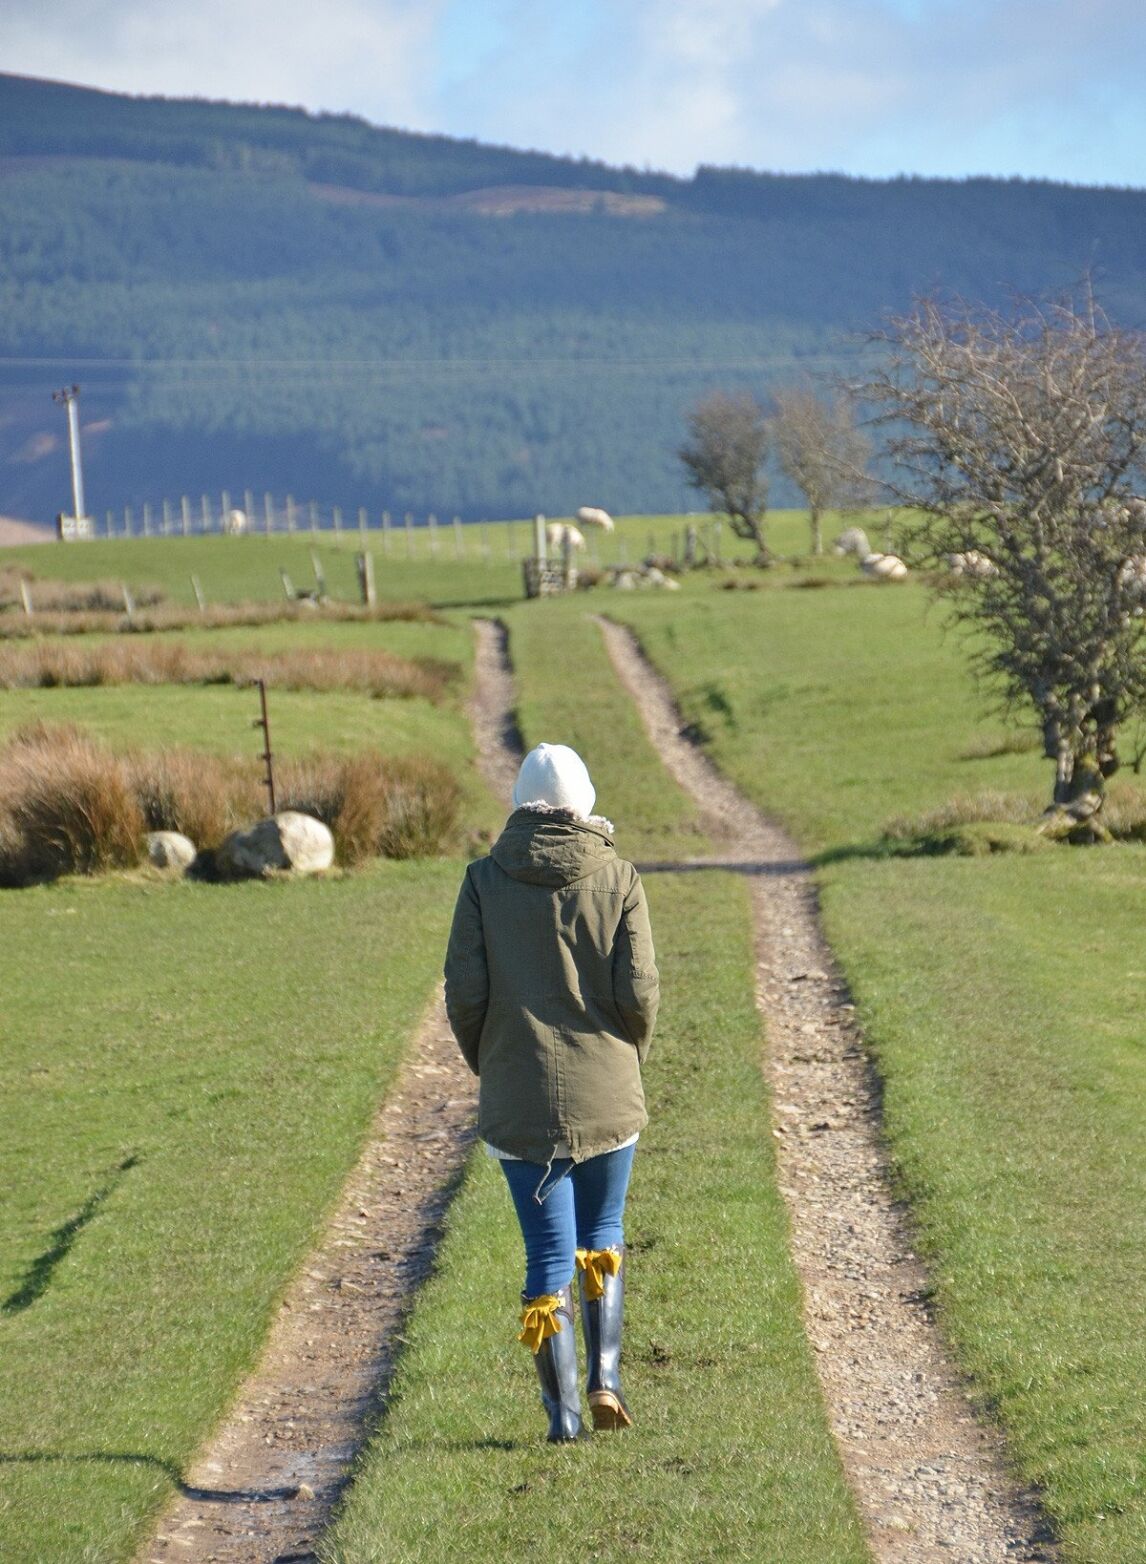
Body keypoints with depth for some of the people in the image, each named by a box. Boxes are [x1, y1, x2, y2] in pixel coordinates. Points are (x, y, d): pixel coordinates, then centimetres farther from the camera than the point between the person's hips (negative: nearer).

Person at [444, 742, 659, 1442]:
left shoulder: (485, 879, -3)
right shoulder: (619, 879, -3)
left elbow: (464, 992, -6)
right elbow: (640, 992, -8)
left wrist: (488, 1064, 11)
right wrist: (627, 1060, 11)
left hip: (520, 1098, 0)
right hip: (608, 1096, 0)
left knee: (548, 1255, 5)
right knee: (603, 1236, 20)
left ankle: (563, 1411, 5)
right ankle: (605, 1377, 8)